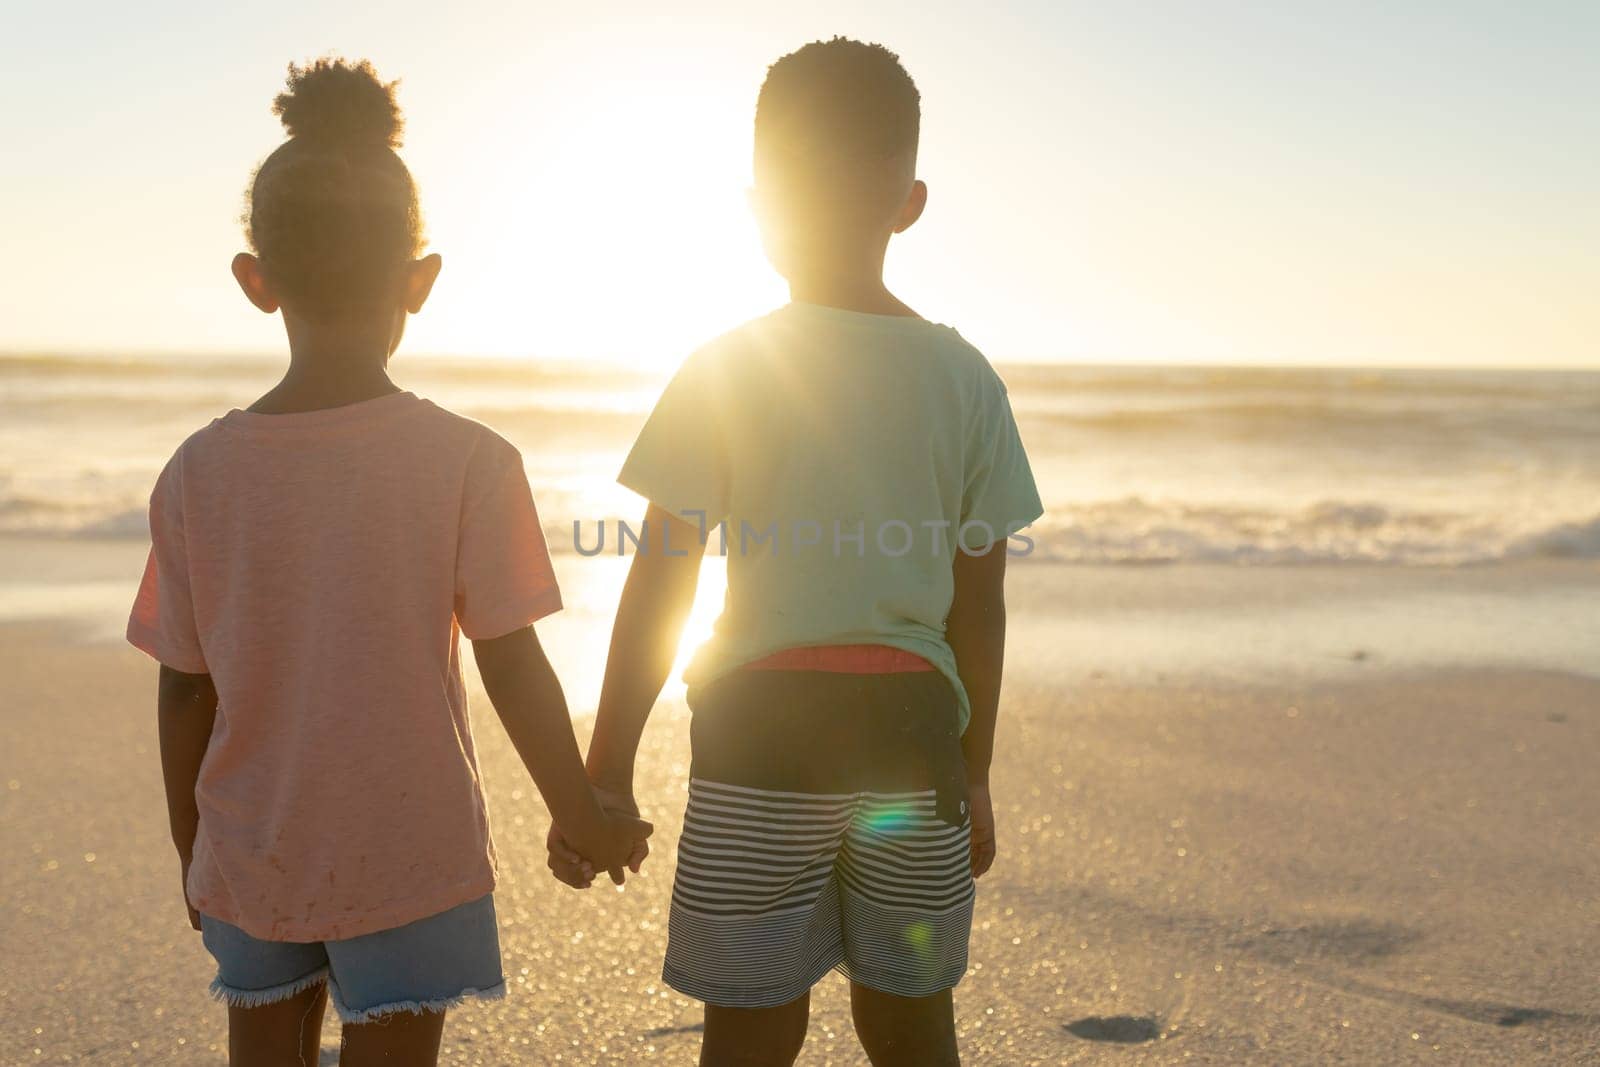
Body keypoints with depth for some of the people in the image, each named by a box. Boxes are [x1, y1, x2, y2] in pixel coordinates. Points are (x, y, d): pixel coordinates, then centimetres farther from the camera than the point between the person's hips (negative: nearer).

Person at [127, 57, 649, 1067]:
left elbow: (186, 689, 0)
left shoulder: (198, 473, -7)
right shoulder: (469, 463, -15)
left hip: (249, 862, 3)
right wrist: (586, 818, 3)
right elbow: (513, 667, -11)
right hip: (407, 860, -3)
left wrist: (192, 844, 15)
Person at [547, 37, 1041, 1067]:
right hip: (912, 731, 3)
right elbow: (980, 604, 6)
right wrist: (975, 774, 16)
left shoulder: (724, 371, -4)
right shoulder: (965, 379, 3)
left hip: (758, 734, -2)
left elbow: (660, 587, -5)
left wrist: (607, 772, 1)